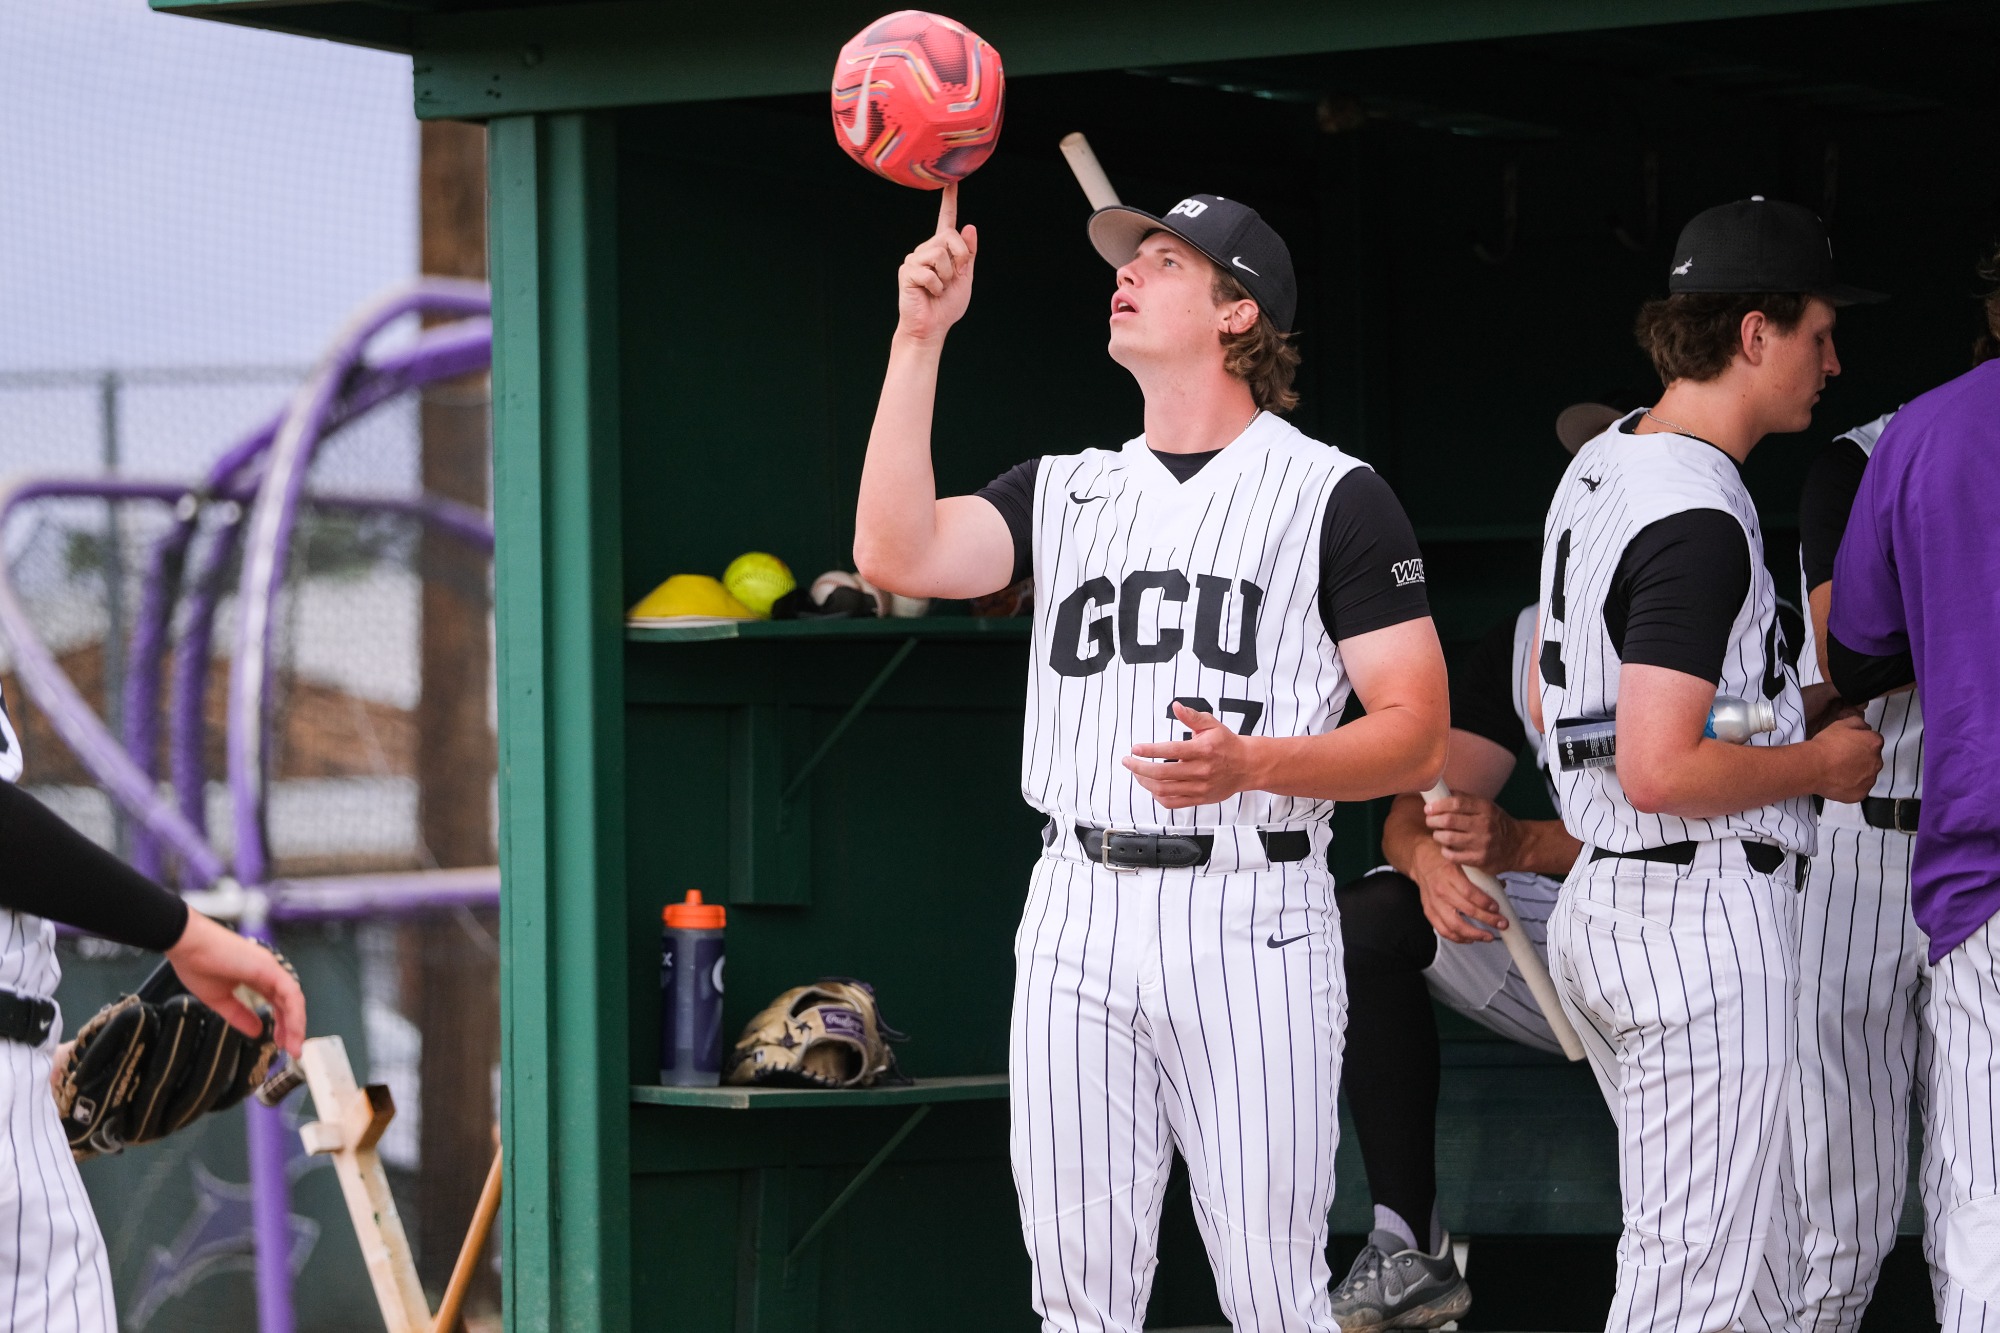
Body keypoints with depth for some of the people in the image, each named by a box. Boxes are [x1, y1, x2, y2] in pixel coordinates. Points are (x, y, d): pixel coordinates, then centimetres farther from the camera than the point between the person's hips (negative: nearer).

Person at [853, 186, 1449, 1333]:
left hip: (1249, 922, -5)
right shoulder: (1065, 488, 17)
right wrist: (920, 339, -3)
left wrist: (1251, 764, -21)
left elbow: (1417, 737, -3)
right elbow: (898, 553, -1)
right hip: (1078, 915, 5)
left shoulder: (1335, 495, 2)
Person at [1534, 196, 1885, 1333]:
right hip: (1707, 910, -10)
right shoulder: (1700, 521, -19)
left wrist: (1779, 711, 18)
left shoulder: (1601, 466, 13)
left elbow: (1555, 704, 23)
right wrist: (1820, 763, -9)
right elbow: (1659, 772, -25)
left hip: (1602, 902, 10)